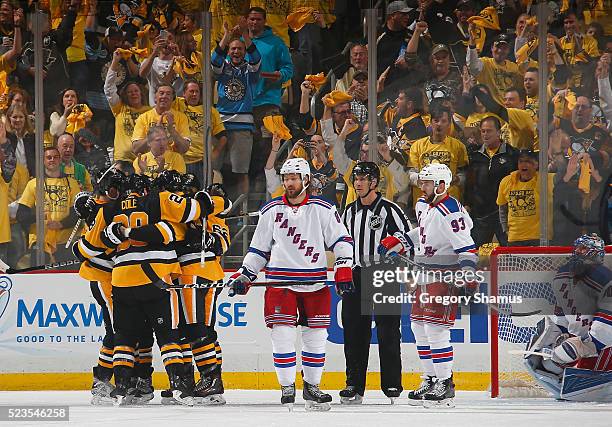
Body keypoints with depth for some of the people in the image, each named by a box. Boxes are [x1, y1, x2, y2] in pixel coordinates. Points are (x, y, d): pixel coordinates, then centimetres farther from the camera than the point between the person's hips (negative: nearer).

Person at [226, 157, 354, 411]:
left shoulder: (323, 209, 2)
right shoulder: (271, 211, 7)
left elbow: (341, 240, 3)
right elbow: (258, 249, 13)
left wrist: (343, 269, -9)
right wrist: (244, 276, 6)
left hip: (315, 282, 0)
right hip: (280, 281, 0)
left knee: (316, 337, 3)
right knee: (282, 335, -8)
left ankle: (312, 386, 18)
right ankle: (287, 387, 3)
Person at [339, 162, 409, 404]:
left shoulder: (389, 209, -5)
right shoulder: (350, 211, 13)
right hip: (356, 275, 5)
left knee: (388, 332, -5)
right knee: (354, 332, 3)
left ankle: (392, 384, 0)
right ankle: (354, 386, 8)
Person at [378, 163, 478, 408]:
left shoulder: (450, 212, -19)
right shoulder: (423, 206, 10)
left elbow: (466, 247, -22)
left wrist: (468, 277, -30)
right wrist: (396, 242, 21)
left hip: (444, 275, -10)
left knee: (436, 329, -13)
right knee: (418, 327, 13)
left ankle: (445, 386, -7)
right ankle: (431, 380, 21)